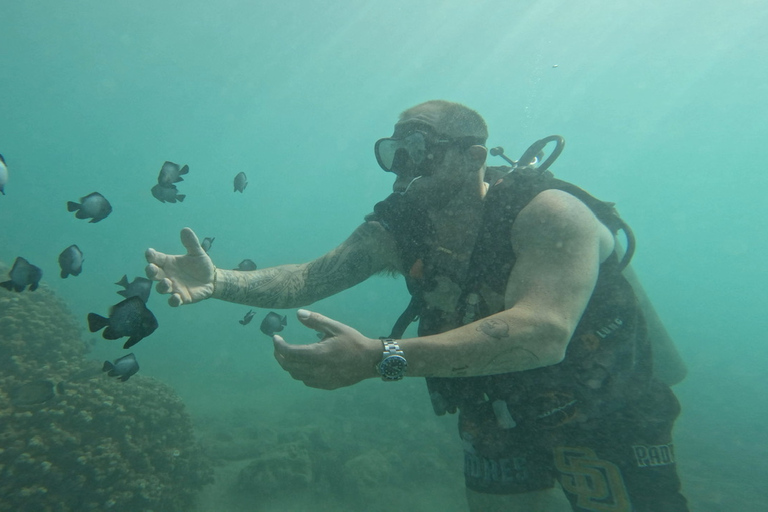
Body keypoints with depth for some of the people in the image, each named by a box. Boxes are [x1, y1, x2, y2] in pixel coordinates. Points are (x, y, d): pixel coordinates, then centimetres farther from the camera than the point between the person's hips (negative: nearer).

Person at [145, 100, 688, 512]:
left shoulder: (548, 212, -25)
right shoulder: (397, 228, -8)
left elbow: (544, 333, -39)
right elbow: (307, 278, -12)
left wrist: (380, 358, -46)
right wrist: (218, 280, -29)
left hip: (604, 421, -3)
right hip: (500, 427, 4)